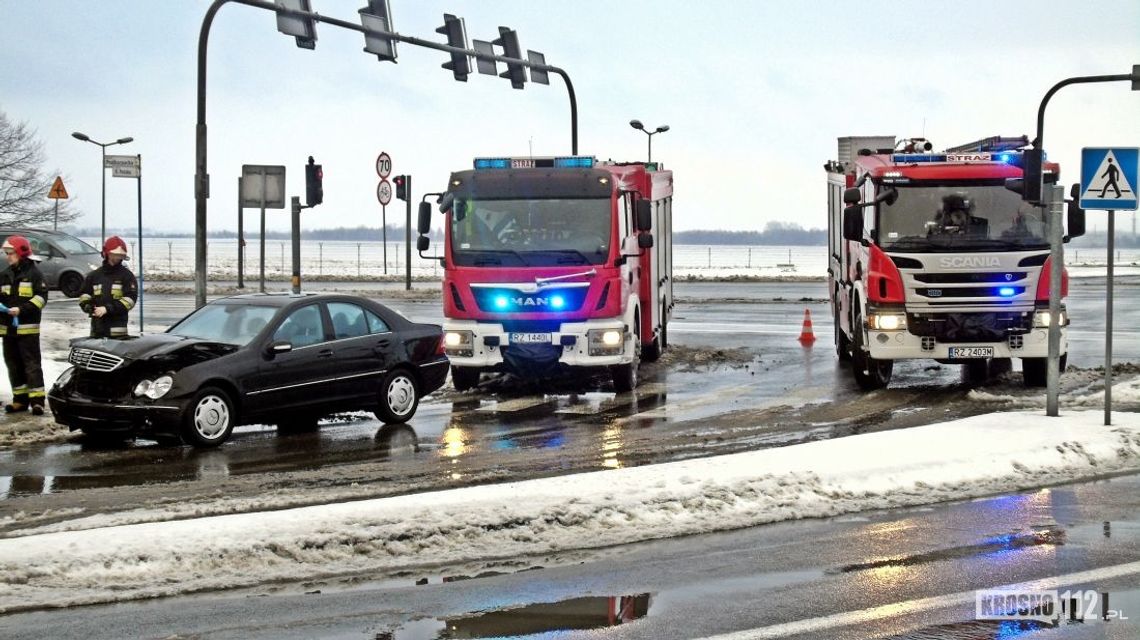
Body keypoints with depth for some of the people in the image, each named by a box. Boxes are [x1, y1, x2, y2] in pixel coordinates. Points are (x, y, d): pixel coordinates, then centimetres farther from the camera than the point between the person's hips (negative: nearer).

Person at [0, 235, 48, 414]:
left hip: (28, 327, -7)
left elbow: (41, 297, -10)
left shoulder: (34, 273, -4)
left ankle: (37, 400, -8)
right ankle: (20, 399, 15)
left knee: (31, 364, -7)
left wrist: (22, 309, -19)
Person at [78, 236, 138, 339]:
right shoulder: (94, 275, 14)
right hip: (97, 325, 4)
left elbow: (130, 299, -8)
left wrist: (107, 309, -15)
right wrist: (87, 306, -5)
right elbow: (84, 294, 19)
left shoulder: (127, 276, 2)